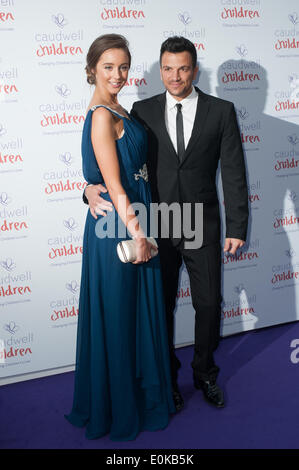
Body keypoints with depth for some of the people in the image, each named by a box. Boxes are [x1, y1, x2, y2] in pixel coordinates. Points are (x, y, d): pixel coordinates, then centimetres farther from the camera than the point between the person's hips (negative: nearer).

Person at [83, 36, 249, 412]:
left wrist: (237, 227, -7)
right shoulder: (143, 111, 1)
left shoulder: (221, 111, -2)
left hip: (202, 226, 0)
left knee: (209, 304, 11)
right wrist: (93, 186, -19)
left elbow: (233, 173, -3)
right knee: (161, 307, 12)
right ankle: (166, 377, 34)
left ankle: (204, 373, 36)